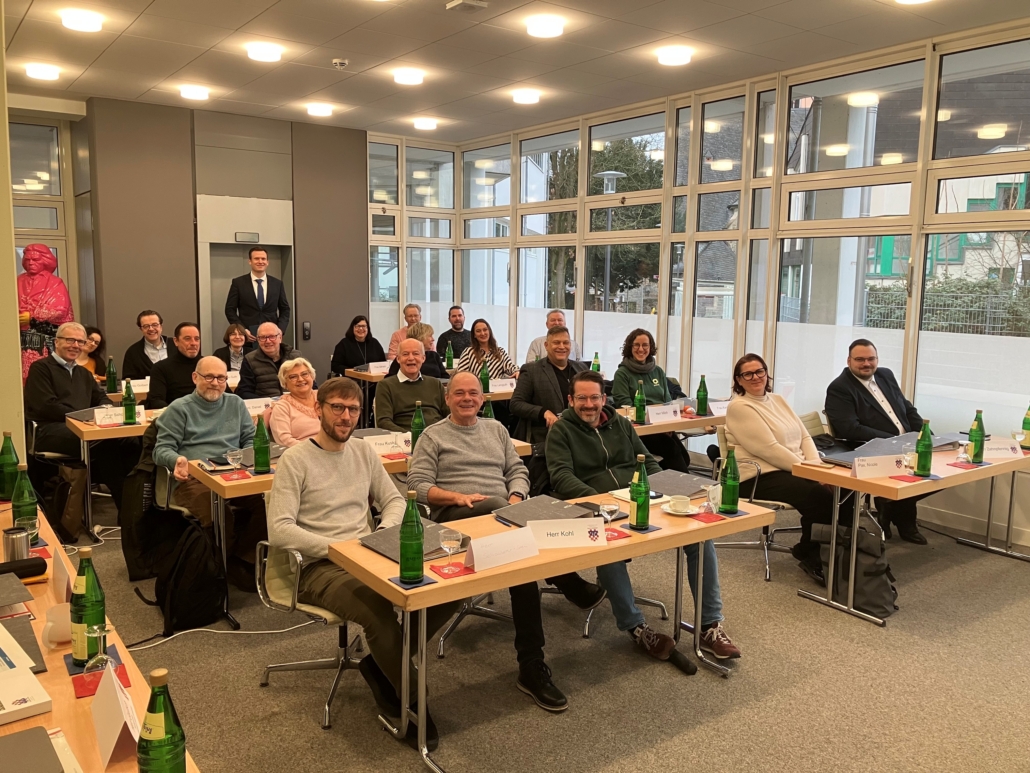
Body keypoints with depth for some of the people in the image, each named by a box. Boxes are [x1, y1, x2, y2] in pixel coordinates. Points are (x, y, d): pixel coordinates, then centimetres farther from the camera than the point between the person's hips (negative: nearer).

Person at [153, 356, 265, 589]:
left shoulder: (236, 404, 23)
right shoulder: (179, 409, 13)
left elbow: (251, 439, 22)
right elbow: (162, 449, 7)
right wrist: (177, 459, -17)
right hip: (194, 480, -3)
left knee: (267, 499, -30)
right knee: (221, 513, -37)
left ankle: (244, 560, -15)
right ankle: (230, 568, -14)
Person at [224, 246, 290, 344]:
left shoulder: (277, 284, 9)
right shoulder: (238, 283, 3)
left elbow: (285, 310, 12)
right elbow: (230, 310, 3)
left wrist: (280, 329, -5)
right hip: (247, 337, -2)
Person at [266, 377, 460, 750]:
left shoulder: (364, 451, 11)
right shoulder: (295, 460, -7)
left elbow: (395, 501, 16)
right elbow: (279, 530, -16)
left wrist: (382, 535, -6)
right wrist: (338, 547, -22)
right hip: (319, 567, -6)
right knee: (378, 610, -35)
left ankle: (381, 664, 2)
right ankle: (413, 702, -10)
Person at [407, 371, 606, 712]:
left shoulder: (496, 429, 23)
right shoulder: (433, 436, 9)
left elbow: (517, 470, 19)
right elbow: (418, 486, -1)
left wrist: (516, 496, -5)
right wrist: (458, 497, -16)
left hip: (505, 513, 5)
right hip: (457, 516, -4)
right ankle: (571, 584, -28)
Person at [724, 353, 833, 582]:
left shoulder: (777, 400, 17)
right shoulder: (739, 407, -8)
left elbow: (804, 436, 13)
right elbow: (769, 448, -15)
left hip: (793, 471, 8)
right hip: (762, 477, -7)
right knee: (821, 496, -27)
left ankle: (812, 552, 0)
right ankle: (808, 553, -2)